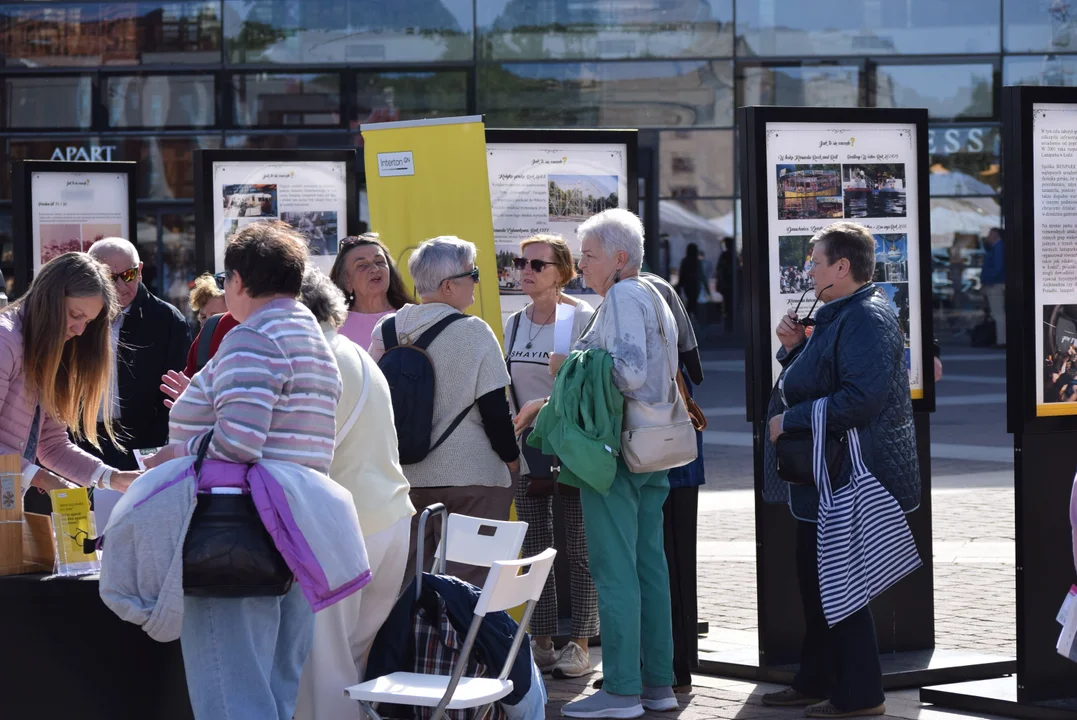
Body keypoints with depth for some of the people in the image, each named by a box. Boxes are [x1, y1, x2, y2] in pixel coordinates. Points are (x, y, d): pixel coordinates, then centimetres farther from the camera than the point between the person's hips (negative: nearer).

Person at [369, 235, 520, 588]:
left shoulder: (387, 330, 4)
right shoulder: (473, 332, -11)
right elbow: (494, 406, -10)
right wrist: (511, 457, 3)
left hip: (405, 478, 5)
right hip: (471, 477, -5)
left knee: (408, 583, 10)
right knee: (470, 583, -2)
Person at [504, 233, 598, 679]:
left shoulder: (582, 319, -6)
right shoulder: (513, 325, 12)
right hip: (527, 453, 6)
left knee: (579, 550, -3)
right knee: (535, 550, 7)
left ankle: (579, 644, 2)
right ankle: (541, 643, 12)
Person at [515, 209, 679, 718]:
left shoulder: (622, 298, -11)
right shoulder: (655, 299, 19)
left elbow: (630, 373, -24)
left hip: (614, 447, -10)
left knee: (614, 570, -8)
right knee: (649, 564, 11)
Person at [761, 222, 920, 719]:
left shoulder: (866, 319, -18)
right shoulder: (839, 316, 16)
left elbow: (861, 397, -28)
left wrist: (791, 419, -21)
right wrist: (795, 347, 6)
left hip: (848, 479, -11)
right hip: (824, 477, 11)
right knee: (815, 580, 17)